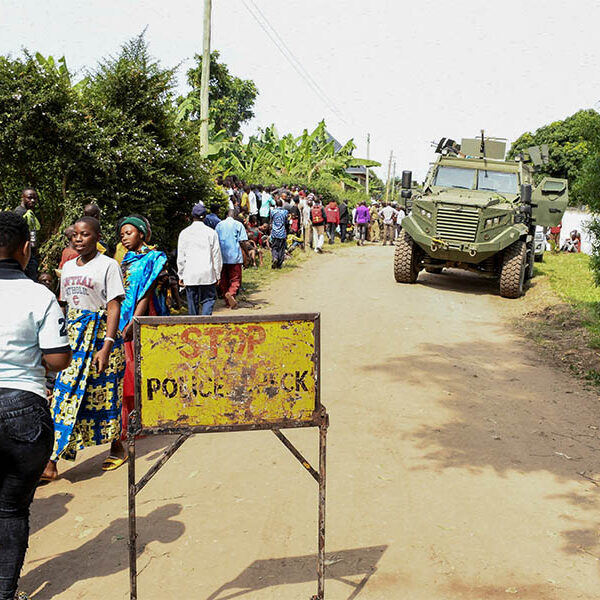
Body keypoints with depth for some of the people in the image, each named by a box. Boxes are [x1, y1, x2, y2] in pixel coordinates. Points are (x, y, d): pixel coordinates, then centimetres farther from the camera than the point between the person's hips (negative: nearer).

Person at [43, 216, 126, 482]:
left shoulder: (108, 265, -6)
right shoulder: (68, 266, 13)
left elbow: (114, 306, -12)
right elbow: (65, 305, 17)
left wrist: (107, 346, -20)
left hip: (100, 335, -5)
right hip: (72, 335, 5)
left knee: (103, 393, 3)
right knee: (64, 393, -1)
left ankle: (116, 446, 25)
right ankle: (50, 463, -1)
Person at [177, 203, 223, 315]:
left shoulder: (184, 233, 1)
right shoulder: (211, 232, -2)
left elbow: (180, 257, 4)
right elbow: (217, 255, 1)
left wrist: (181, 276, 12)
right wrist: (217, 275, 10)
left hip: (190, 275, 1)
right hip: (208, 274, -1)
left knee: (192, 302, 9)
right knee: (209, 299, 5)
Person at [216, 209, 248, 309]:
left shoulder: (219, 225, 9)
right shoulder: (238, 224, -2)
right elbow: (242, 241, -8)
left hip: (221, 256, 3)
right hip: (235, 256, -3)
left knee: (223, 280, 13)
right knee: (235, 279, 1)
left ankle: (227, 301, 17)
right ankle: (231, 293, -26)